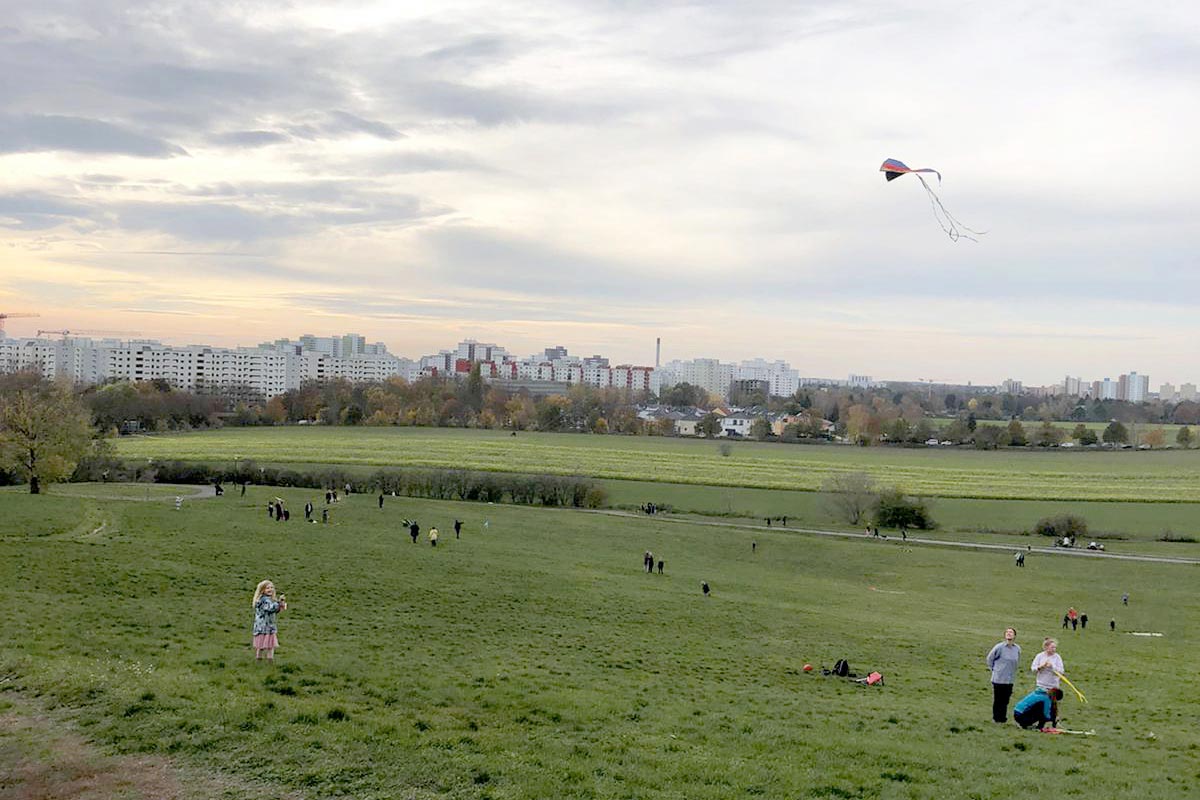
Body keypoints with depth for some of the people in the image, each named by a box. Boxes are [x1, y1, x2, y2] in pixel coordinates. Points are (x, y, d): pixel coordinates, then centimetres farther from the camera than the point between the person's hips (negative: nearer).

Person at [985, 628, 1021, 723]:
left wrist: (1012, 671, 14)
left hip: (1010, 679, 4)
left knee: (1005, 700, 8)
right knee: (997, 700, 2)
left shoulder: (1017, 648, 1)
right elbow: (990, 658, 1)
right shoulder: (999, 647, -11)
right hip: (998, 679, -4)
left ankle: (1003, 718, 19)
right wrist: (994, 669, 4)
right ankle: (996, 718, 12)